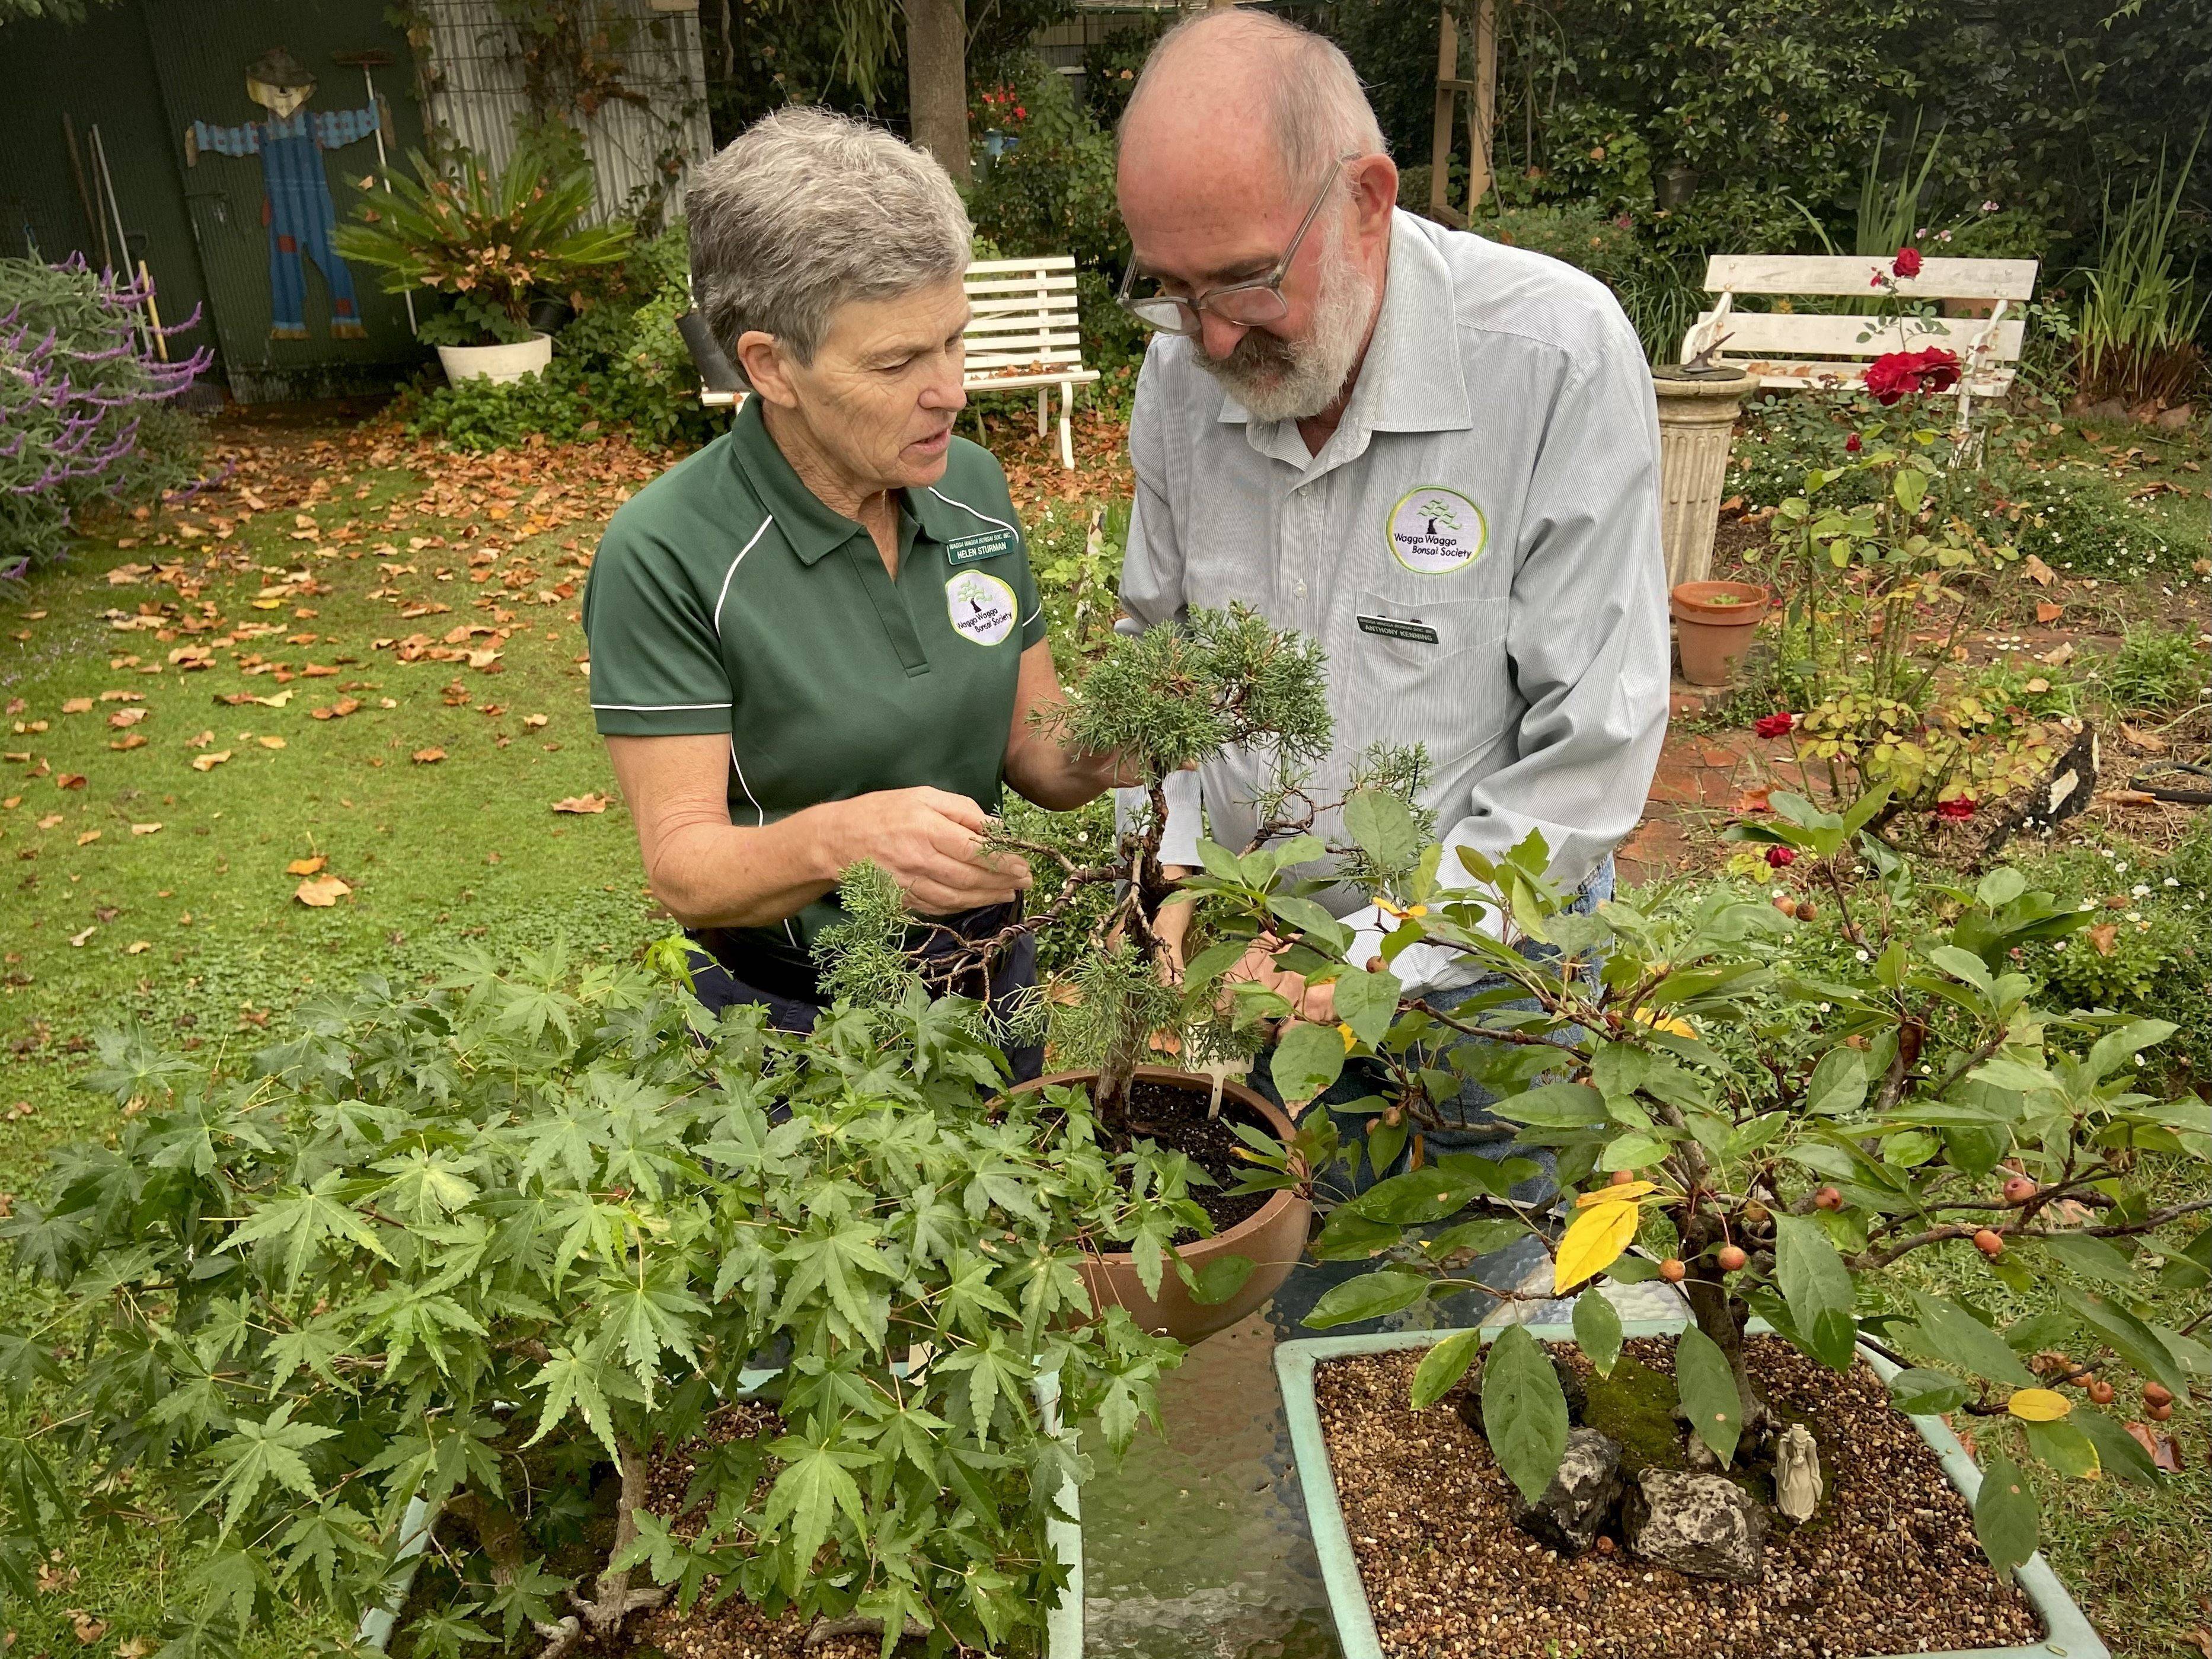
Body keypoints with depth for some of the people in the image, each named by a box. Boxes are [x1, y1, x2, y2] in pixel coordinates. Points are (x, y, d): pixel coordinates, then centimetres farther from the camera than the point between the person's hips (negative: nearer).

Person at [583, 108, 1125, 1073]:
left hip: (991, 972, 5)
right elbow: (681, 867, -20)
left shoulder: (971, 487, -5)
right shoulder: (667, 556, -21)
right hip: (789, 1017, -5)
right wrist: (841, 838, -39)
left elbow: (1031, 751, 1)